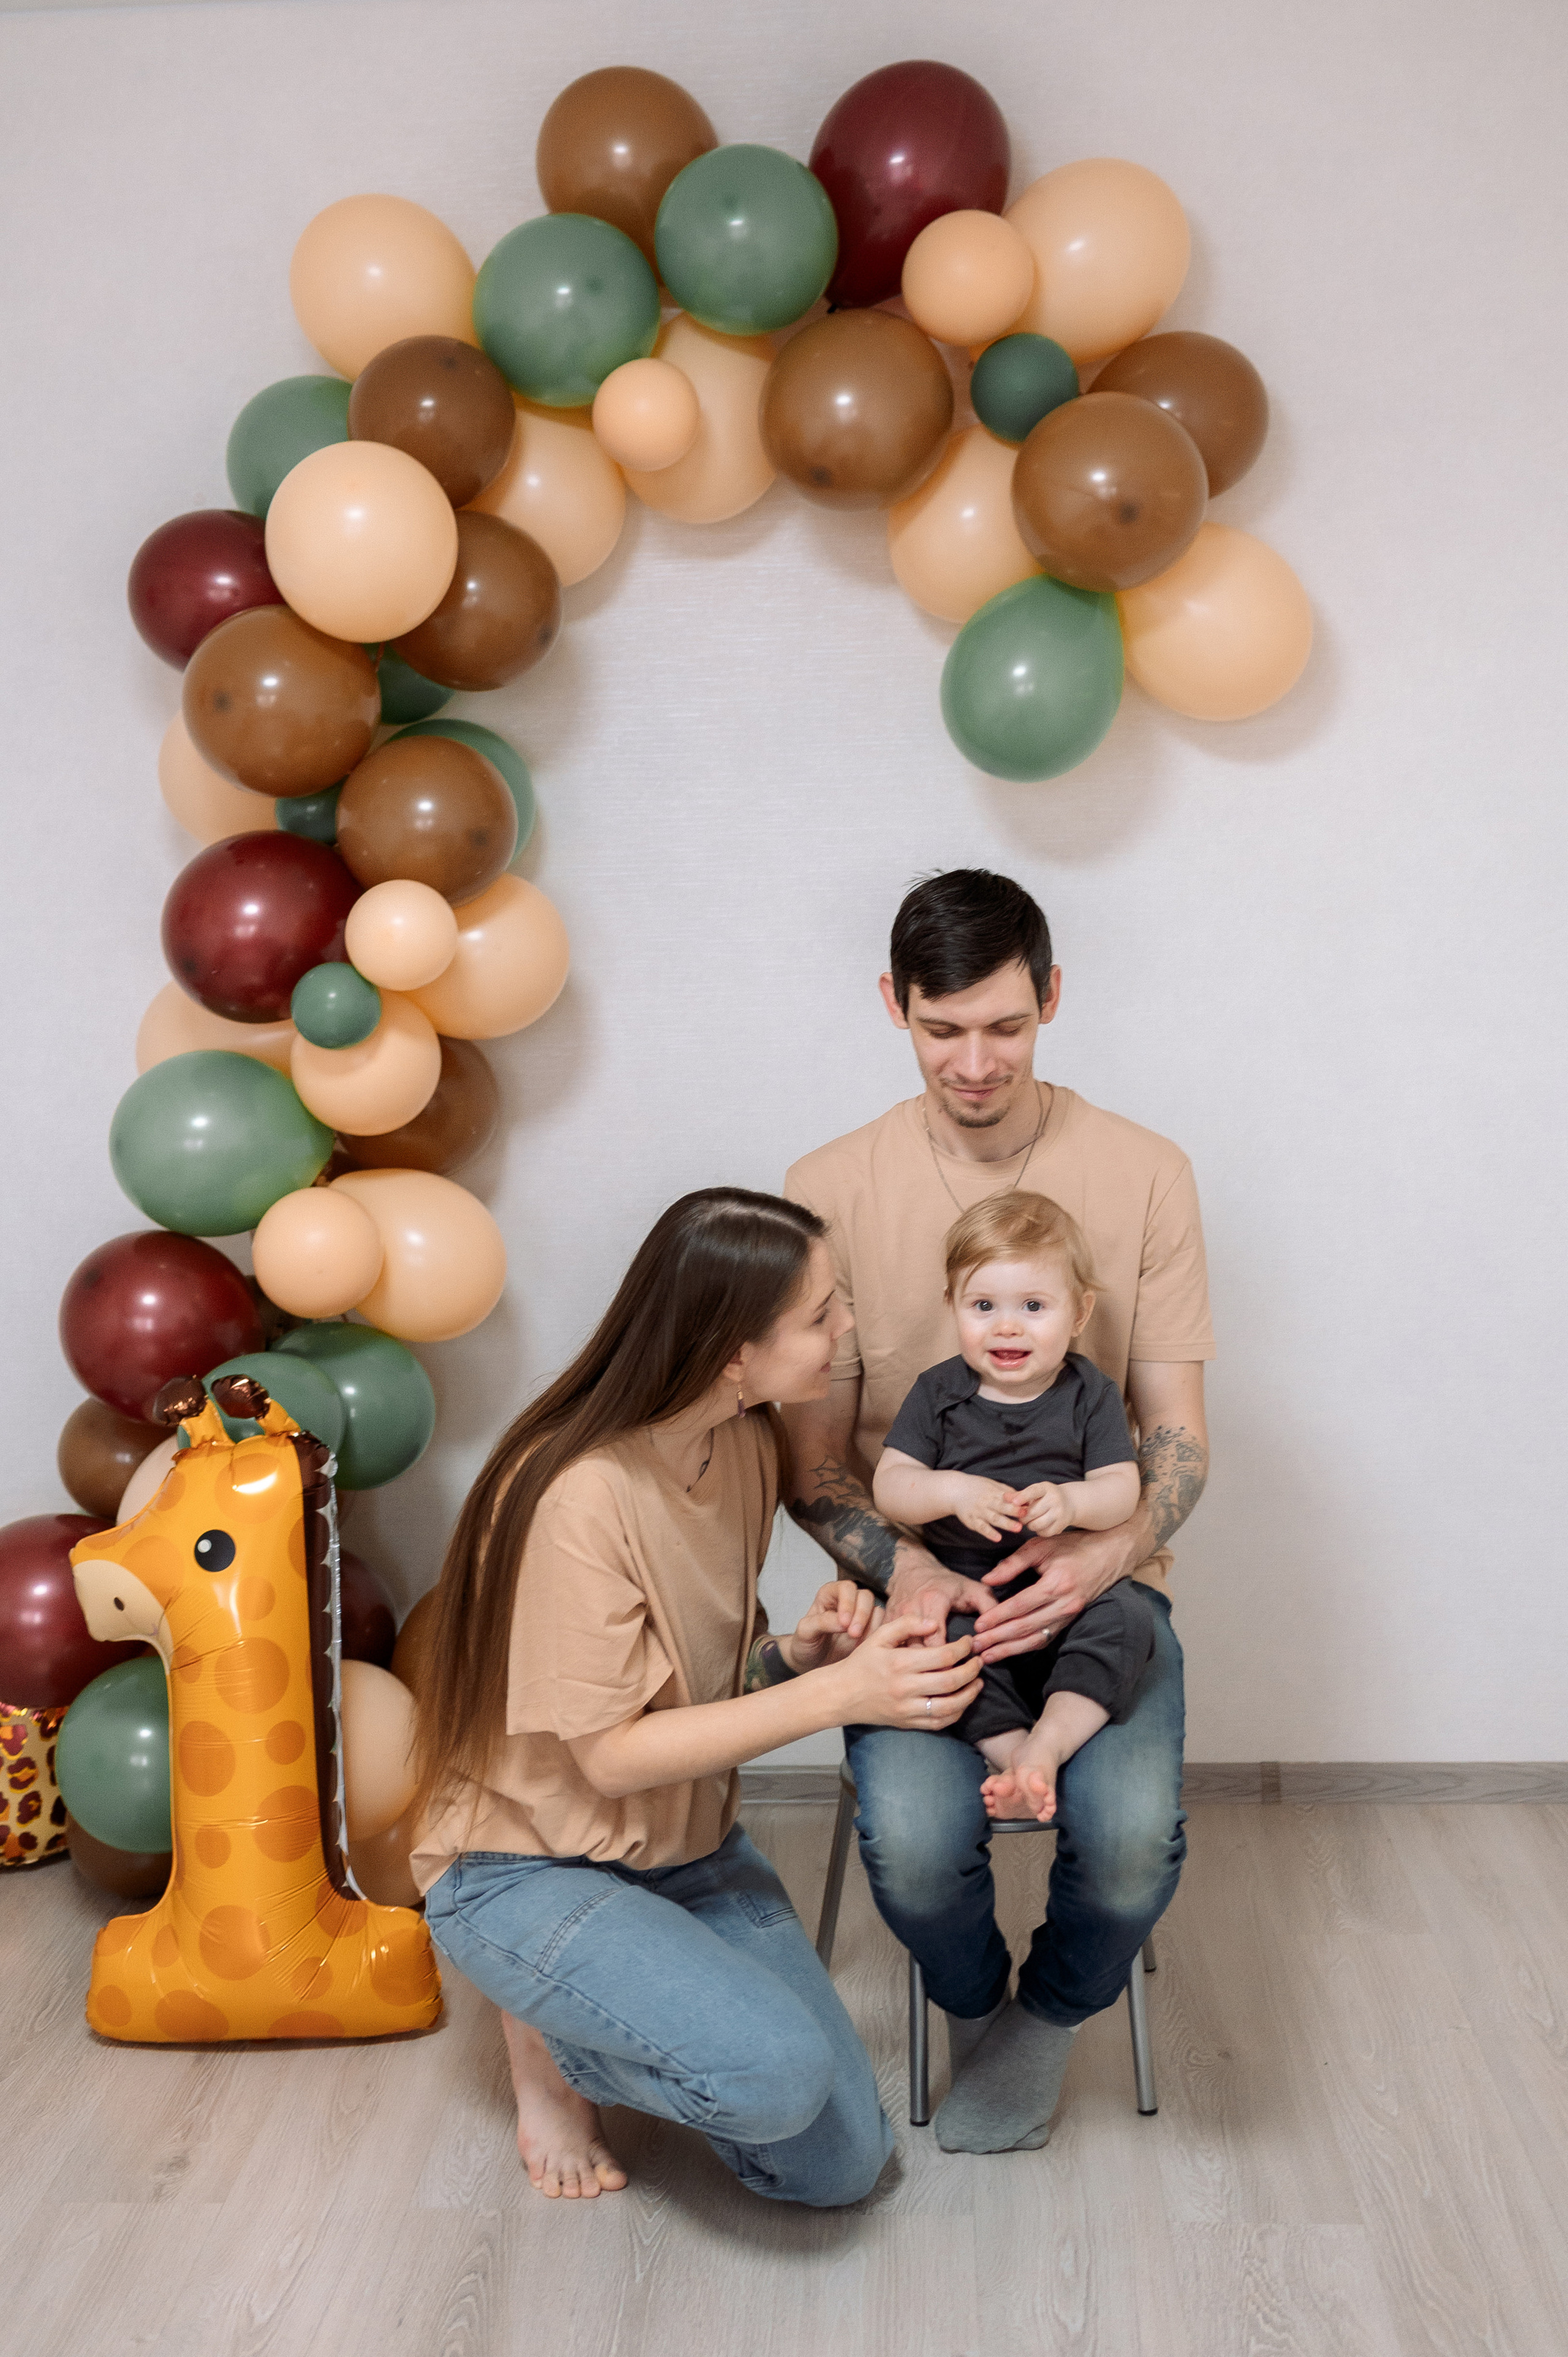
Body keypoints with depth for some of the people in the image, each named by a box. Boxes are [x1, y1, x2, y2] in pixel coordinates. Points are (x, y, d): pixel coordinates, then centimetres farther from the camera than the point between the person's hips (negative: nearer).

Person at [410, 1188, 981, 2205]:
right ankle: (551, 2039, 1)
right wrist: (839, 1694, -26)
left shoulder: (746, 1444, -2)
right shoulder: (580, 1493, -28)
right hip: (532, 1871, -7)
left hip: (691, 1850, 7)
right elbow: (611, 1753, -23)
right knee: (778, 2071, -29)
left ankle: (603, 2006, 18)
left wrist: (800, 1650, -13)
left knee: (843, 2162, -3)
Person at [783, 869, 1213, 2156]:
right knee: (915, 1841, -26)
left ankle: (1053, 2012, 15)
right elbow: (811, 1458, 0)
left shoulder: (1146, 1173, -1)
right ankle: (974, 2003, 15)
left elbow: (1179, 1435, 0)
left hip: (1097, 1580, 1)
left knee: (1134, 1840, -25)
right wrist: (902, 1569, -21)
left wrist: (1110, 1551, -22)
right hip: (915, 1582, 0)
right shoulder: (832, 1190, -3)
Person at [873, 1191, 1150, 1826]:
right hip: (962, 1590, 0)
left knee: (1127, 1617, -29)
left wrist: (1069, 1501, -27)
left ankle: (1048, 1741, -31)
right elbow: (888, 1488, -2)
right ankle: (1010, 1750, -31)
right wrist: (954, 1492, -22)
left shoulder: (1091, 1395, 4)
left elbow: (1121, 1490, -4)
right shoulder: (938, 1393, 3)